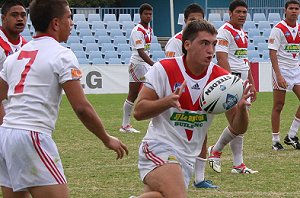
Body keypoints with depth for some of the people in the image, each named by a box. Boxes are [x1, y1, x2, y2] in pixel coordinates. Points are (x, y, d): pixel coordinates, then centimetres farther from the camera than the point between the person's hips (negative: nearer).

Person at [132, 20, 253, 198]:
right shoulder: (164, 69, -9)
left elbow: (238, 128, -1)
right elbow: (139, 112, -8)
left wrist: (241, 108, -23)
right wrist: (168, 101, -25)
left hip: (188, 159, 5)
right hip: (159, 148, -5)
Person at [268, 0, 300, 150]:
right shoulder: (278, 29, -10)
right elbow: (272, 53, -14)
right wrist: (278, 75, -22)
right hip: (282, 70, -6)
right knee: (278, 106, -1)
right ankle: (275, 141, 6)